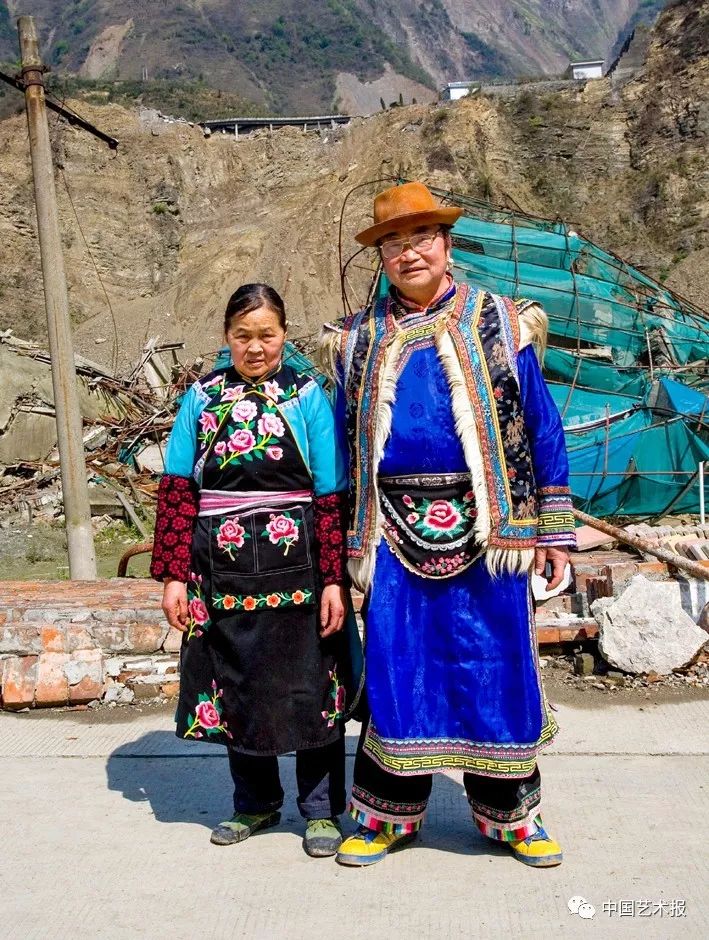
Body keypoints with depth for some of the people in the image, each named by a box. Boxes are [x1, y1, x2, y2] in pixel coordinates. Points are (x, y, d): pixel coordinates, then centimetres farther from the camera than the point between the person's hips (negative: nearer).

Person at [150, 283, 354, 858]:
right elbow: (177, 491, 3)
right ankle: (256, 803, 32)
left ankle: (321, 808, 22)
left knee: (311, 686, 4)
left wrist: (334, 580, -10)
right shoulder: (202, 398, 6)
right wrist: (174, 576, -3)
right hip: (222, 568, 2)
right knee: (235, 684, 12)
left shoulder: (307, 397, 1)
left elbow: (333, 499, -4)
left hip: (295, 564, -2)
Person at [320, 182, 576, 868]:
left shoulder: (499, 325, 4)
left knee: (496, 666, 5)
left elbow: (541, 428, 5)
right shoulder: (358, 340, 10)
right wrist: (346, 543, 9)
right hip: (395, 534, 1)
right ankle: (388, 812, 23)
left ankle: (508, 812, 23)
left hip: (484, 530, -1)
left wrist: (553, 530, 0)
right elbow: (345, 445, 13)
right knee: (395, 669, 6)